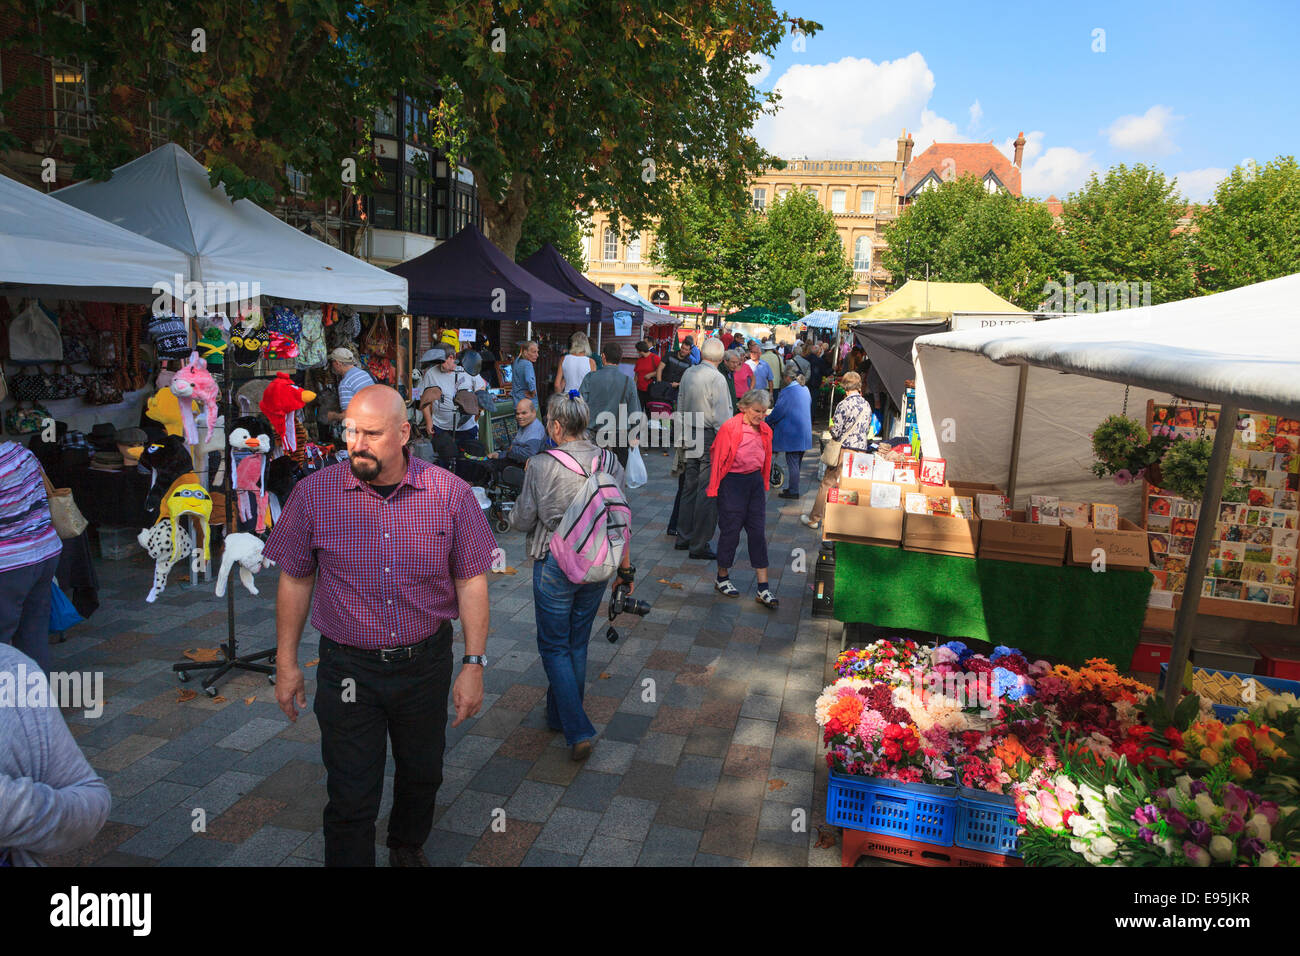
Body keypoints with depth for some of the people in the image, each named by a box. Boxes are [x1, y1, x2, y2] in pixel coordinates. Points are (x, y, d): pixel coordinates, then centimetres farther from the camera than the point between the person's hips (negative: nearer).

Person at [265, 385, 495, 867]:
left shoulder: (451, 493, -9)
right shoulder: (313, 493, -8)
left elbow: (471, 580, -4)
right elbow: (295, 579, 2)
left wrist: (474, 664, -6)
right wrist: (286, 663, 4)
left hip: (427, 662, 2)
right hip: (347, 668, -1)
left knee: (422, 774, 22)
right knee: (350, 796, 2)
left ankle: (408, 846, 51)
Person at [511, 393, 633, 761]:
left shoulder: (541, 466, -15)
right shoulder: (609, 462, -4)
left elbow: (522, 521, -8)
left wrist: (513, 513, 15)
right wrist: (625, 567, 10)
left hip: (554, 567, -4)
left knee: (554, 647, 9)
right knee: (578, 643, 19)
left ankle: (578, 731, 2)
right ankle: (559, 715, 35)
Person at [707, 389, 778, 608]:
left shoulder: (765, 431, 5)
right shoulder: (730, 428, -14)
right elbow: (718, 458, -9)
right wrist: (715, 489, -6)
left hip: (755, 482, 6)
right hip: (732, 483, -6)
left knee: (758, 533, 4)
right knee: (730, 531, 4)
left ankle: (763, 590, 6)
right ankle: (722, 578, 26)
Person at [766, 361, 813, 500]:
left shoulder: (787, 392, -18)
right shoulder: (805, 389, 8)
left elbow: (777, 412, -15)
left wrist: (767, 422, 4)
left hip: (792, 434, -8)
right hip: (804, 434, 8)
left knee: (792, 463, -2)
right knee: (798, 461, 15)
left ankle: (793, 491, 3)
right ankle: (794, 487, 25)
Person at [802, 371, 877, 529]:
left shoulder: (844, 405, -14)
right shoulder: (867, 405, 6)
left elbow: (835, 431, -13)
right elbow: (868, 430, 14)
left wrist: (832, 425, 7)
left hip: (844, 450, -5)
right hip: (861, 451, 6)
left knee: (827, 484, 3)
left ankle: (814, 519, 10)